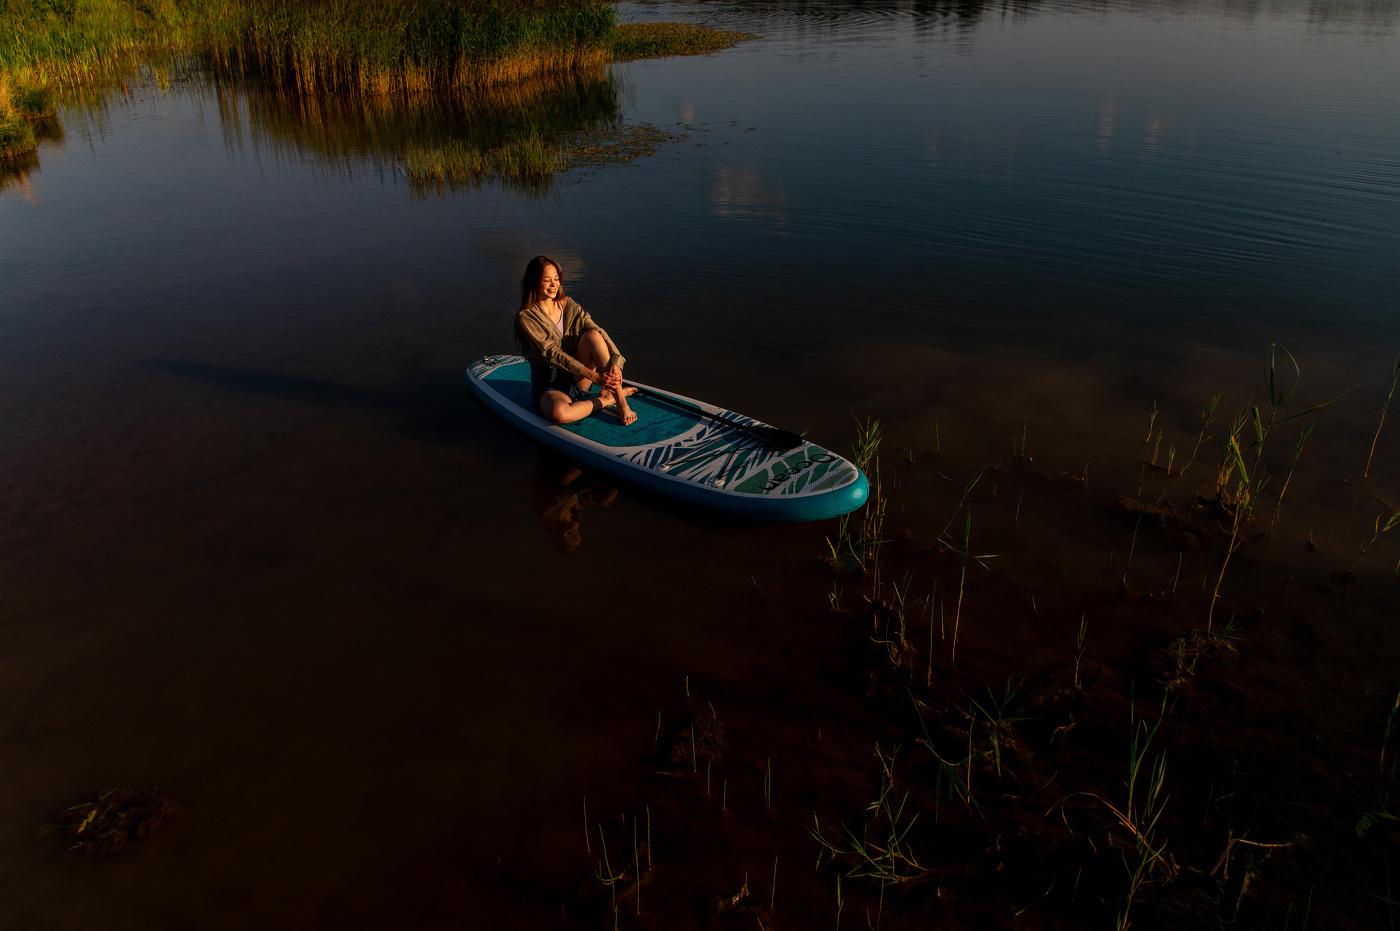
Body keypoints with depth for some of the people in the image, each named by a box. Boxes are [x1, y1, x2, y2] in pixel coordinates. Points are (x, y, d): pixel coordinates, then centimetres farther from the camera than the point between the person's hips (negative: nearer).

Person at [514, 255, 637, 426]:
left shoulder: (568, 305, 4)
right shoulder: (525, 318, -11)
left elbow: (599, 332, -8)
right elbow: (552, 353, -21)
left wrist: (615, 362, -28)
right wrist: (593, 376, -30)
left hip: (577, 379, 5)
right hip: (549, 385, -5)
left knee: (593, 335, -23)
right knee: (560, 414, -41)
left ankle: (621, 402, -25)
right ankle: (607, 399, -16)